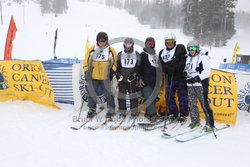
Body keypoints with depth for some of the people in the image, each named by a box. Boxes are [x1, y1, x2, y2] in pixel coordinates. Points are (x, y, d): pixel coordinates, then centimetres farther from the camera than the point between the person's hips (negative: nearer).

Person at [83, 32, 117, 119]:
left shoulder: (111, 50, 0)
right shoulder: (91, 50, 2)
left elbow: (115, 62, 6)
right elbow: (86, 62, 6)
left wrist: (112, 71, -3)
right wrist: (86, 72, 0)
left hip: (105, 77, -1)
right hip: (93, 76, 2)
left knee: (108, 93, 4)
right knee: (91, 93, 8)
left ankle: (111, 109, 18)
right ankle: (92, 109, 23)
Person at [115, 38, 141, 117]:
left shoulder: (136, 55, 4)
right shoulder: (120, 54, 6)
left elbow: (138, 67, 3)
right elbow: (117, 66, 6)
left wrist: (134, 75, -10)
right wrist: (118, 74, -7)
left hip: (132, 79, -1)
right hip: (122, 78, 1)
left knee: (132, 94, -2)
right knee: (122, 94, 2)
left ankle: (134, 111, 8)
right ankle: (122, 111, 11)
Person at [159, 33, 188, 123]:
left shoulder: (180, 48, 0)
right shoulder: (162, 53, 13)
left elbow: (183, 62, -10)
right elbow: (162, 66, 9)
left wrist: (174, 68, -17)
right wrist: (167, 69, -10)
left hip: (181, 76, -4)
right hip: (170, 78, 4)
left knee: (182, 96, 0)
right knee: (169, 96, 6)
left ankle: (183, 114, 12)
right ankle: (173, 113, 22)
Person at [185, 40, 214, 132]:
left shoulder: (203, 57, -8)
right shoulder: (188, 58, 15)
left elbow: (207, 71, -15)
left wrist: (197, 78, -22)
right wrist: (186, 74, 8)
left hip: (201, 84, -7)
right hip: (190, 85, 7)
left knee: (204, 104, -7)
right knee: (191, 104, 11)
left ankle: (210, 124, 3)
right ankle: (195, 121, 28)